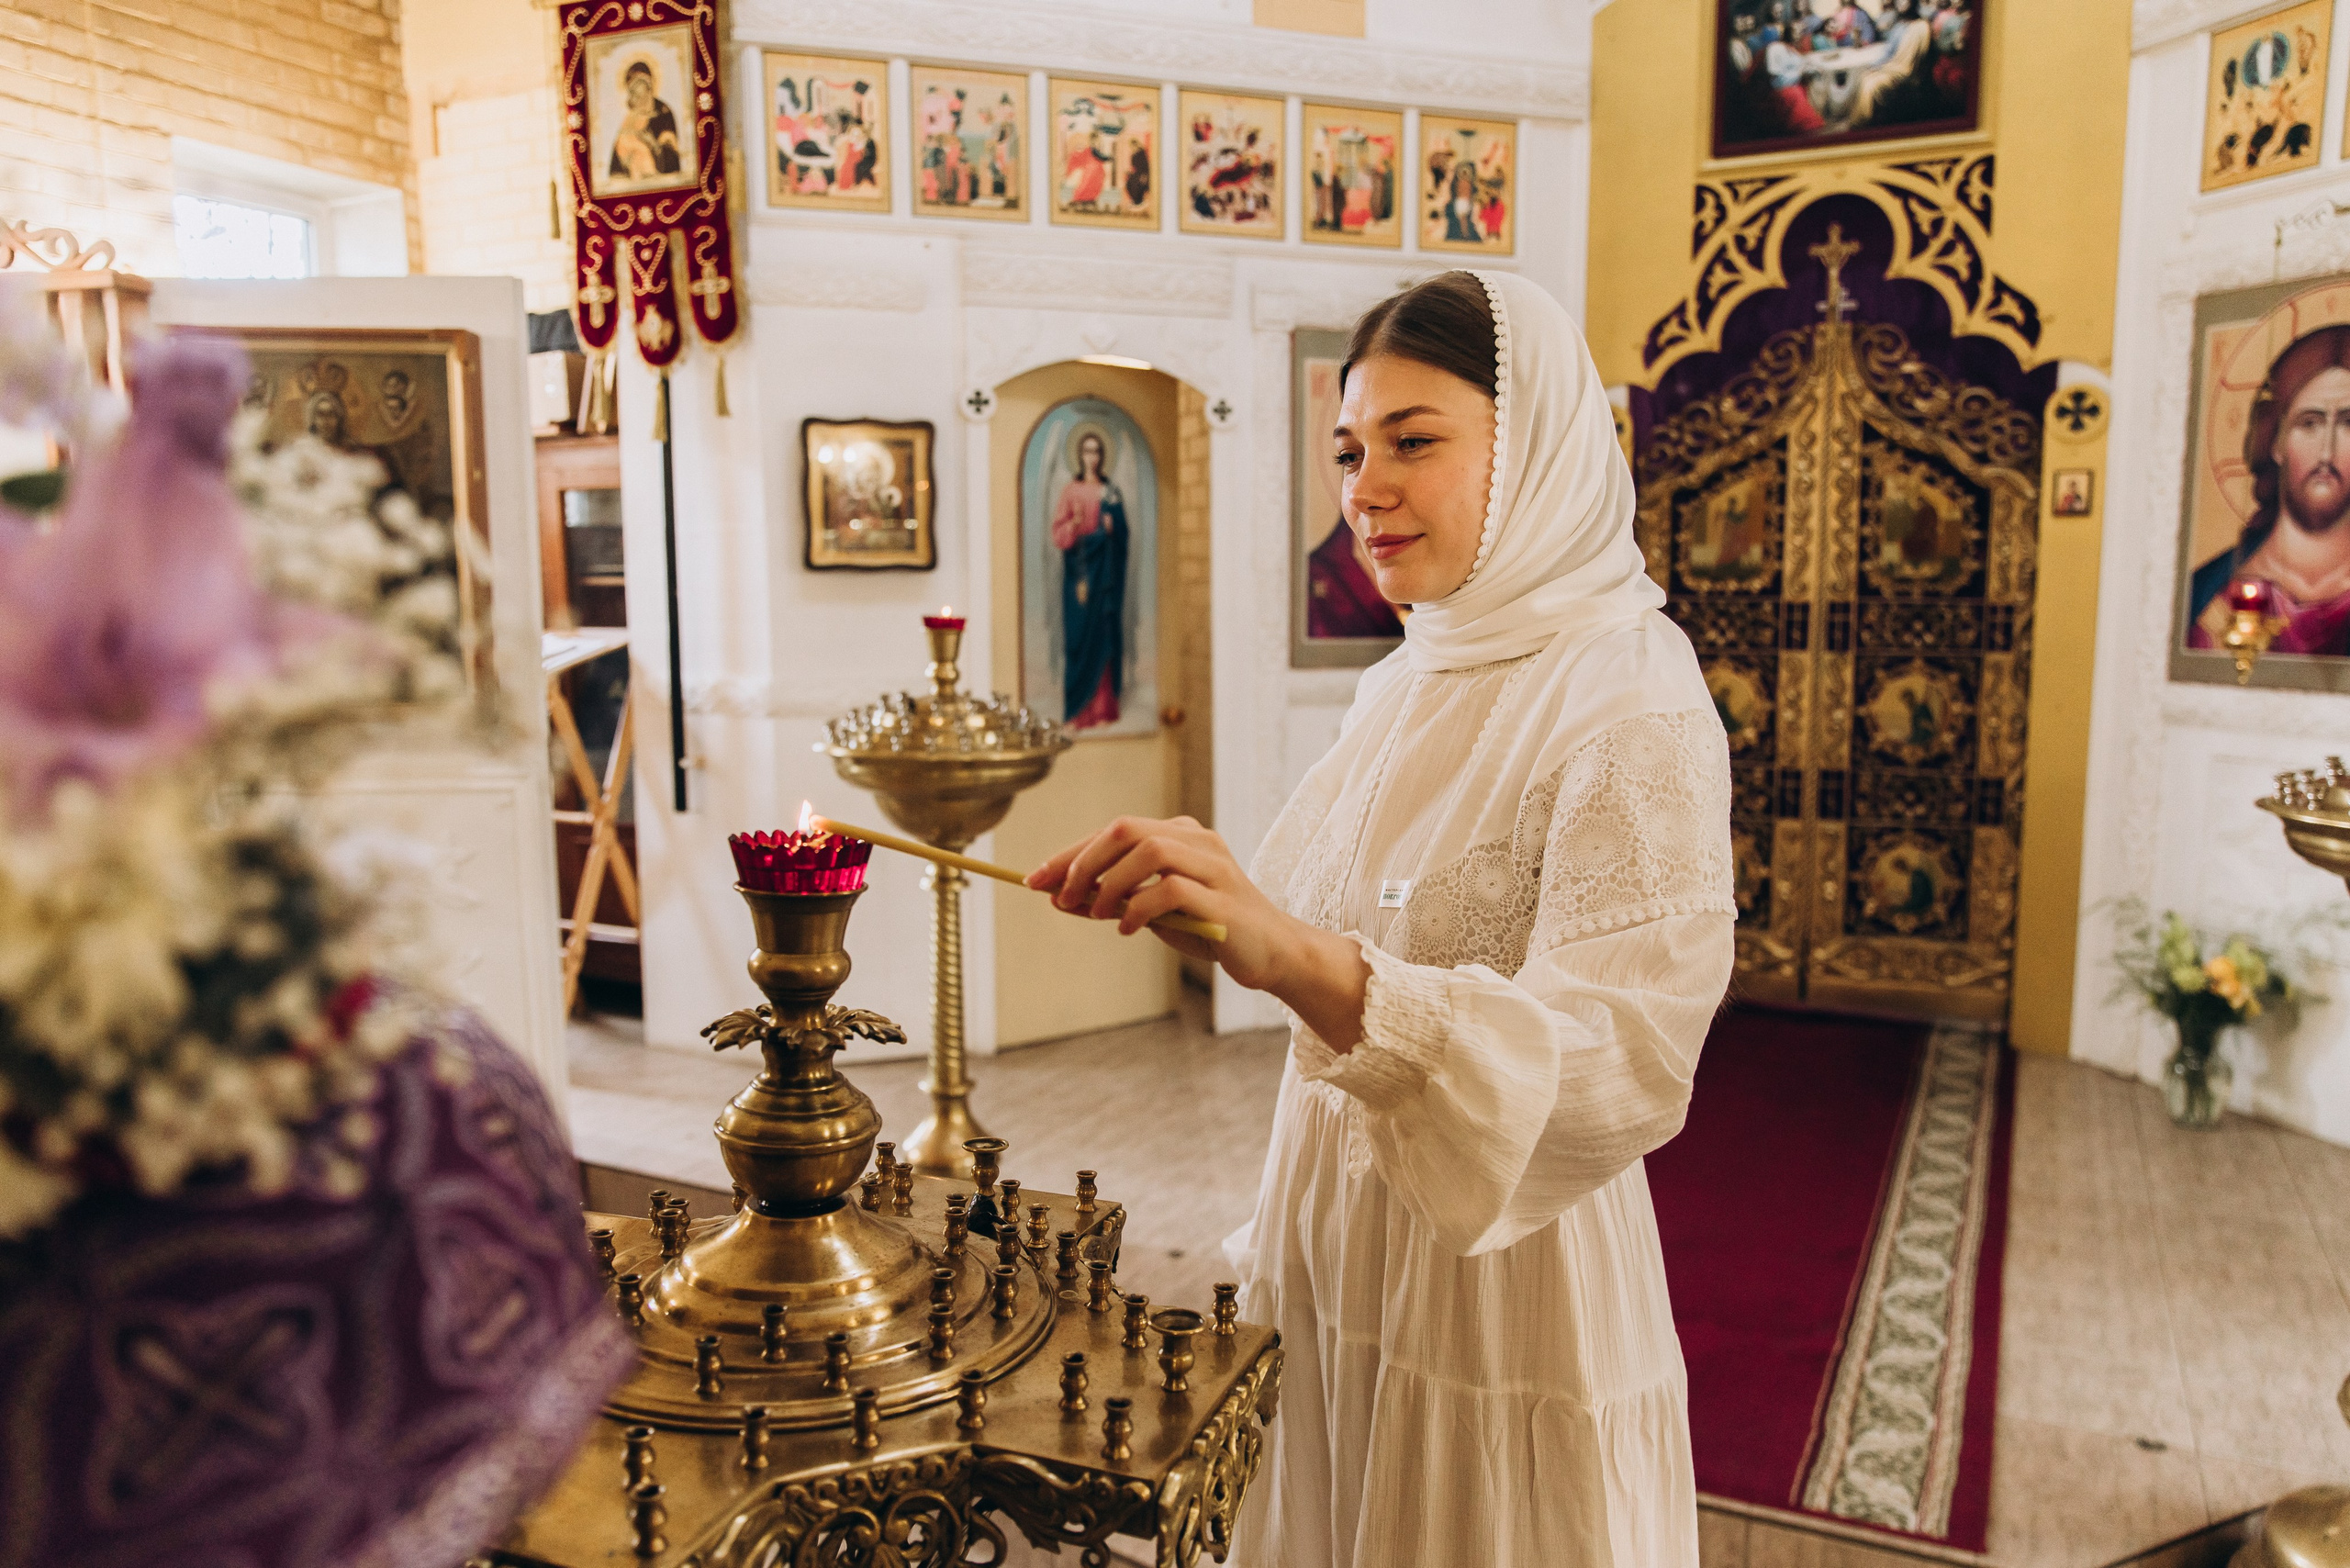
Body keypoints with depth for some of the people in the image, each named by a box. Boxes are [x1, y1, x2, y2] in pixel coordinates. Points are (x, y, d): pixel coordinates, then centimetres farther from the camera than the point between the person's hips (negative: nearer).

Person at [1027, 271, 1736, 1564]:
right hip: (1337, 1263, 7)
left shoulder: (1629, 708, -18)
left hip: (1500, 1295, -7)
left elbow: (1623, 1066, -30)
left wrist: (1301, 960, -42)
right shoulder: (1407, 686, 5)